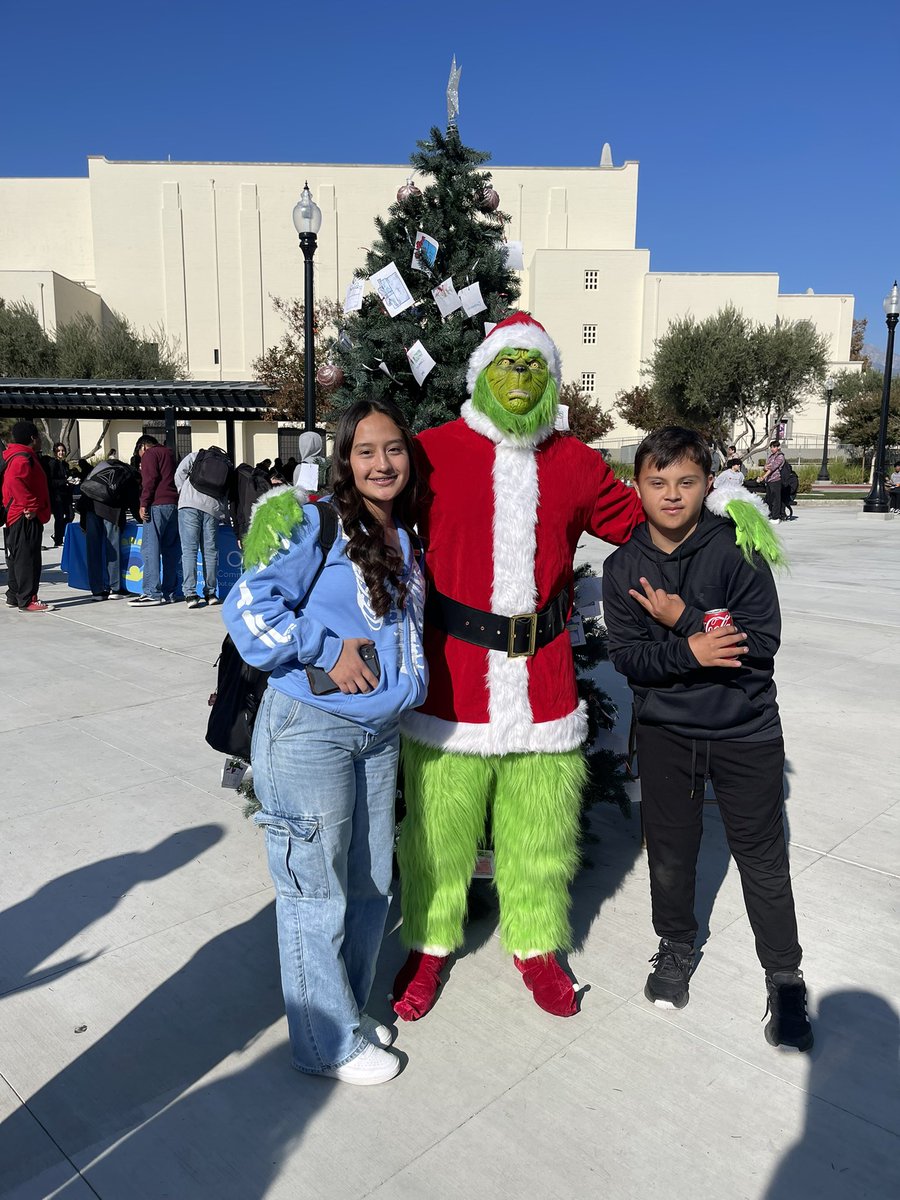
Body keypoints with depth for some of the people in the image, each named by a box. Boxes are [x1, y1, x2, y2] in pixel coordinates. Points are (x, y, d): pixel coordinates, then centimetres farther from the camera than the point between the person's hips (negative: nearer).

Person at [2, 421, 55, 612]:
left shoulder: (23, 456, 19)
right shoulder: (23, 458, -14)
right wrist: (31, 506, -22)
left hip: (19, 517, 11)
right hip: (26, 518, -11)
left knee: (17, 558, 16)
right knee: (27, 558, -9)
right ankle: (27, 601, -8)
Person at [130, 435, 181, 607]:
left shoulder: (149, 454, 2)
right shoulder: (170, 453, 26)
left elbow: (150, 480, -11)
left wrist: (144, 504, -12)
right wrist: (176, 499, 16)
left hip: (157, 505, -8)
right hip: (175, 504, 8)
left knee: (150, 549, -9)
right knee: (170, 550, 8)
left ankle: (152, 593, -14)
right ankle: (169, 592, 9)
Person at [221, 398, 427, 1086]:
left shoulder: (405, 538, 9)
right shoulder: (315, 525, -13)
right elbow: (249, 604, -20)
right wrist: (327, 650, -20)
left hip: (380, 732, 8)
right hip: (309, 730, -7)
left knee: (371, 886, 18)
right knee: (316, 894, 5)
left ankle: (348, 1010, 41)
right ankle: (330, 1043, 27)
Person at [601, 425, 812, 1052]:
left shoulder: (737, 548, -13)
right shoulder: (623, 566, -5)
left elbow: (763, 642, -17)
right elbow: (627, 656, -9)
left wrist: (683, 617, -23)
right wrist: (688, 651, -25)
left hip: (746, 729, -2)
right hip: (665, 729, 3)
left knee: (763, 858, 8)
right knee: (670, 851, 16)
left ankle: (785, 978, 29)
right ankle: (676, 947, 41)